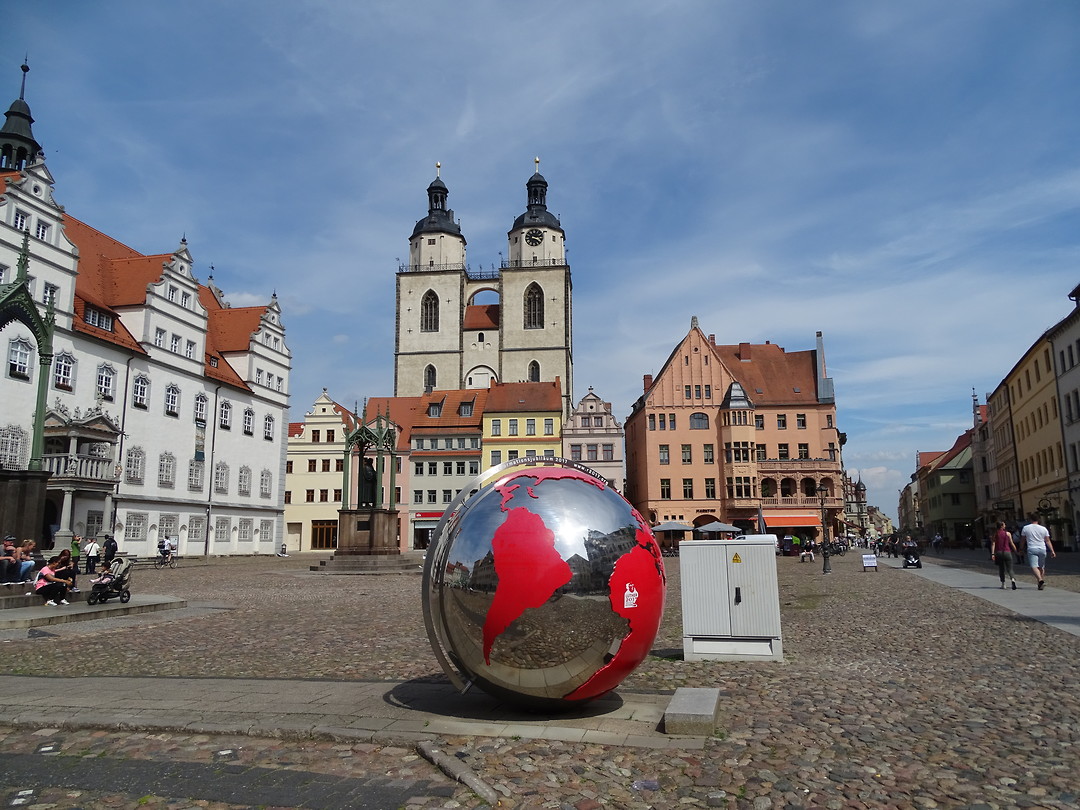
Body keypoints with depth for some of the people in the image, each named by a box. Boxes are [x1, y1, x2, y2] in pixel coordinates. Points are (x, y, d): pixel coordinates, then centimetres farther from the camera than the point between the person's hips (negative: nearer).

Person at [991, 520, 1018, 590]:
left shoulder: (995, 534, 2)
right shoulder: (1008, 534, -2)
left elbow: (993, 544, -5)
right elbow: (1012, 544, 0)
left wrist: (992, 554, -8)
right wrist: (1016, 551, 13)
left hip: (998, 553, 2)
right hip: (1007, 552, -2)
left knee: (1001, 569, 15)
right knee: (1009, 569, 0)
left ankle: (1003, 584, 17)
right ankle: (1013, 579, -27)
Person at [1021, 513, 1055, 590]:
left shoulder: (1025, 528, 2)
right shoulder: (1043, 528, 6)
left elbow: (1023, 540, 10)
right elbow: (1048, 541, 5)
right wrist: (1052, 551, 7)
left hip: (1032, 550, -3)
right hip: (1042, 549, 3)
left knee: (1034, 566, -12)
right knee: (1041, 567, 16)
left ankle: (1040, 580, -32)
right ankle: (1043, 580, 18)